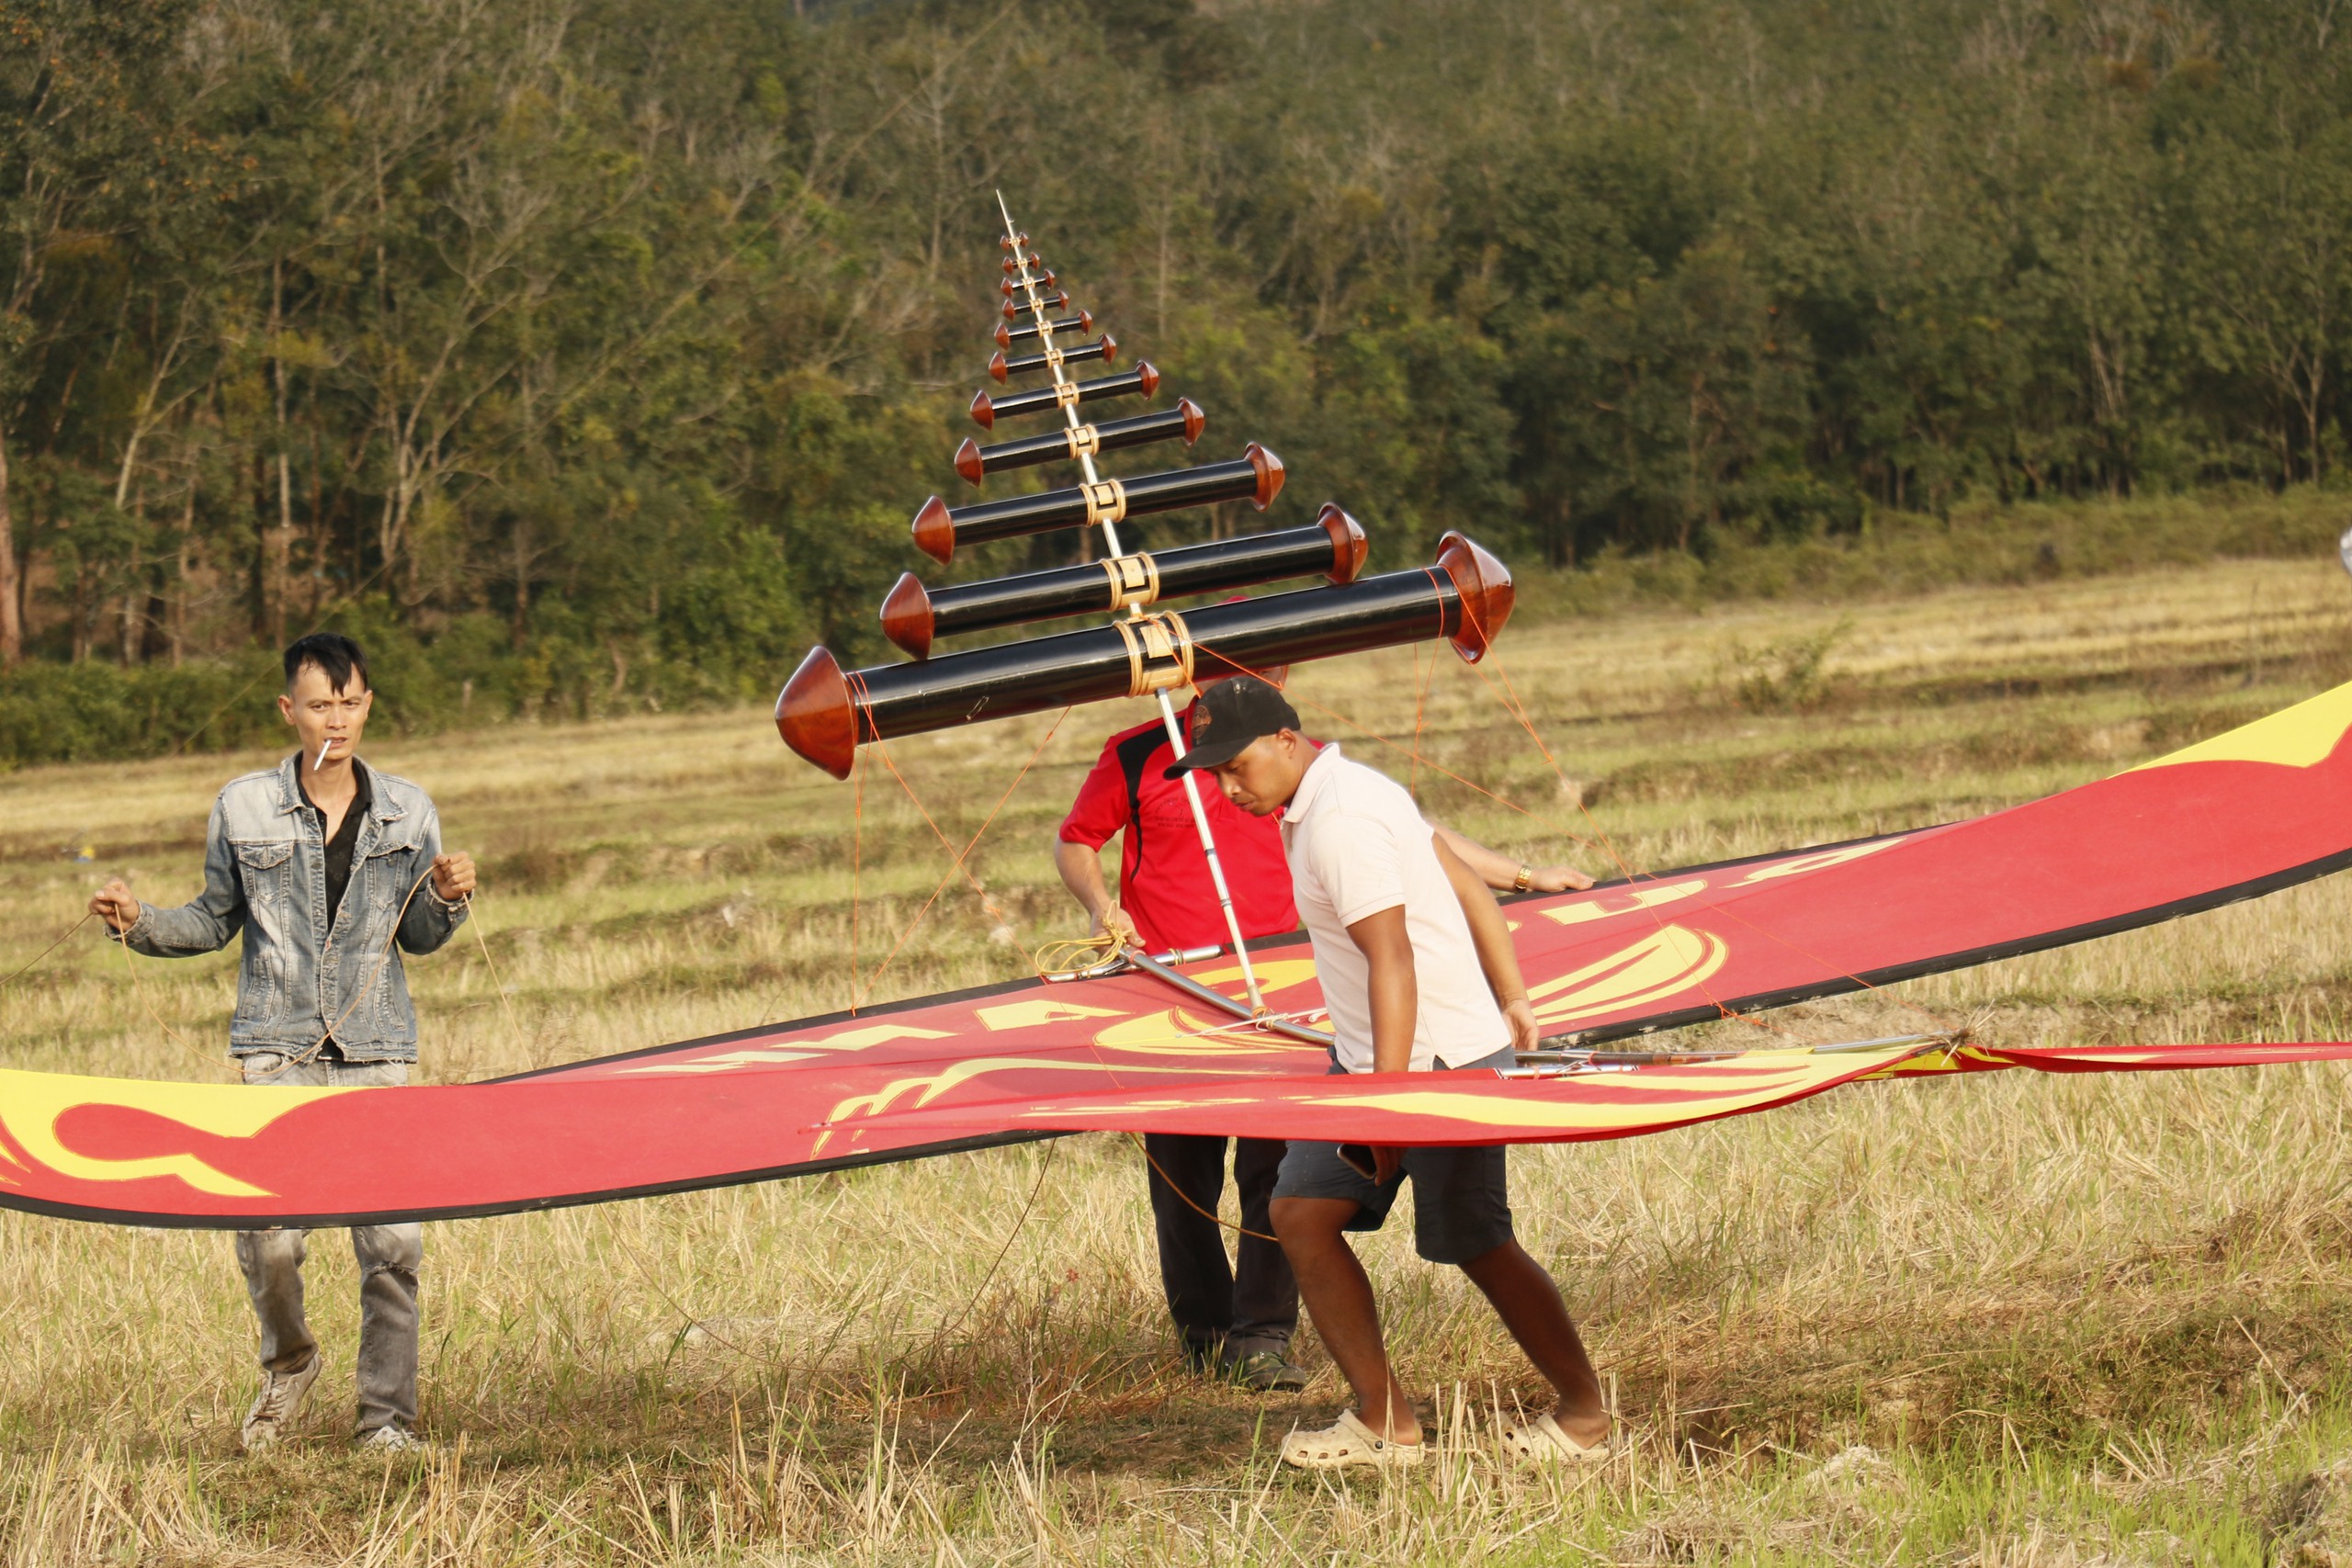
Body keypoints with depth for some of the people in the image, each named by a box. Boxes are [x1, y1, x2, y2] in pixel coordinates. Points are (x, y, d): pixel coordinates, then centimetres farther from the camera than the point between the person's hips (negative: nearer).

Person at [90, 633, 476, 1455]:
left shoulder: (407, 811, 6)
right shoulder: (243, 808, 3)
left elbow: (415, 937, 13)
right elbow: (216, 920, 12)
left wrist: (447, 899, -8)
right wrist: (139, 922, -4)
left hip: (376, 1048, 1)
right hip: (279, 1048, -1)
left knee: (392, 1242, -4)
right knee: (265, 1234, -10)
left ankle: (386, 1417, 9)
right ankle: (288, 1363, 21)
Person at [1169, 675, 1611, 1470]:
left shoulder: (1340, 823, -21)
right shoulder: (1348, 789, 10)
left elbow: (1393, 962, -24)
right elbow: (1465, 885, 15)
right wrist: (1512, 1000, 19)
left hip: (1442, 1057, -10)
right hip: (1365, 1052, 10)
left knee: (1474, 1243, -2)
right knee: (1301, 1211, 3)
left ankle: (1586, 1413, 14)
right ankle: (1385, 1423, 5)